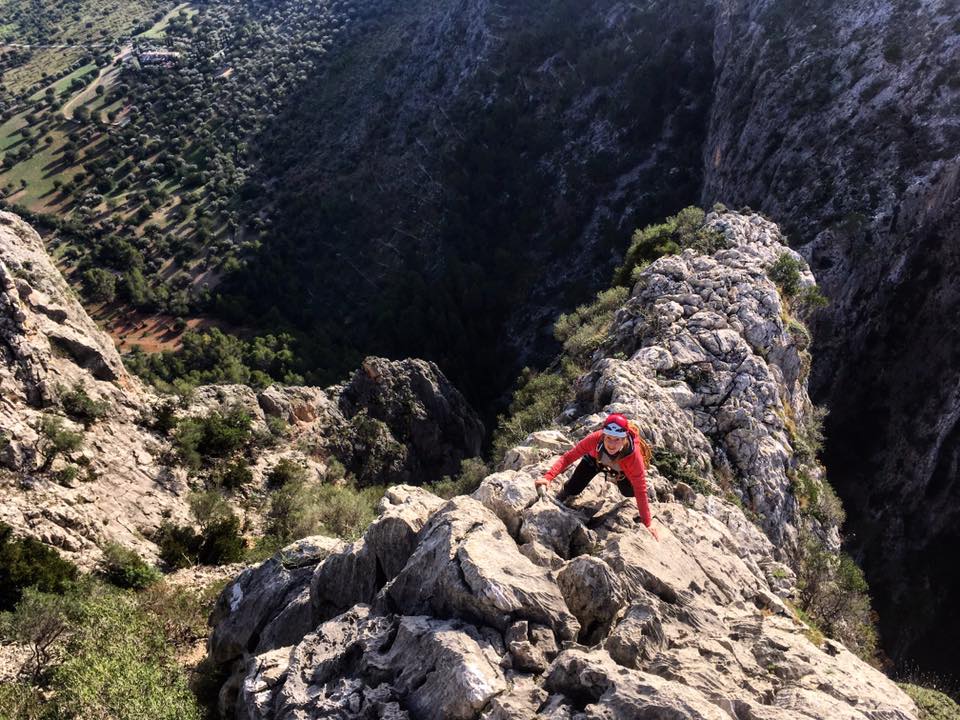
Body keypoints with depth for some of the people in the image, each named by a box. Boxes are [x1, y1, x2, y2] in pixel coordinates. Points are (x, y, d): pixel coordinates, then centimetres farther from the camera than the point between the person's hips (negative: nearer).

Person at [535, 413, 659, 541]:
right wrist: (548, 477, -48)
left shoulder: (634, 455, -43)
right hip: (595, 459, 0)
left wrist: (646, 523, -31)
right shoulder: (595, 438, -42)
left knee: (630, 492, -13)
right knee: (573, 488, -6)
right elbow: (568, 456, -35)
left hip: (622, 469, 0)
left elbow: (640, 491, -35)